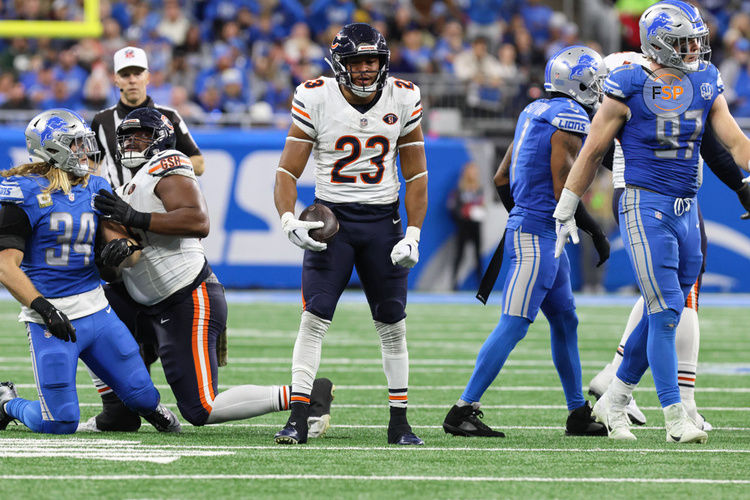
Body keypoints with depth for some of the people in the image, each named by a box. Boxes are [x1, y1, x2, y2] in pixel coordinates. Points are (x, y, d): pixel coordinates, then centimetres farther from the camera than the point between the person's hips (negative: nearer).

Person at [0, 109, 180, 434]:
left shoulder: (95, 189, 9)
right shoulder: (27, 193, -10)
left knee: (143, 398, 4)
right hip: (52, 319, -6)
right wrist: (42, 308, -24)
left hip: (96, 310, 6)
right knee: (61, 424, -9)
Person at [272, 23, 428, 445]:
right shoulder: (315, 99, -7)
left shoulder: (403, 100, -1)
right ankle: (298, 418, -11)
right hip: (331, 217, -2)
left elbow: (416, 175, 5)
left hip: (383, 220, 2)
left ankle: (400, 423, 13)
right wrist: (288, 219, -21)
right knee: (314, 318, -12)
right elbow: (289, 171, -5)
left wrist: (413, 234, -3)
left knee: (393, 326, 5)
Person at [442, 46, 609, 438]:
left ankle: (579, 413, 22)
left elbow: (502, 178, 19)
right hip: (539, 234, -10)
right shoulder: (570, 118, -14)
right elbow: (563, 190, -18)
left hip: (523, 225, 10)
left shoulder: (535, 112, 14)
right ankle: (462, 411, -12)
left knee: (565, 322, 16)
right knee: (513, 325, -10)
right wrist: (596, 232, -8)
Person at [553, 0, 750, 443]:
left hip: (686, 211, 6)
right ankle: (675, 418, -6)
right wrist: (566, 210, 4)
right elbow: (593, 152, 0)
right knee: (666, 310, -10)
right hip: (645, 207, -6)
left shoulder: (705, 83, 7)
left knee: (663, 315, 9)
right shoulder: (628, 88, -9)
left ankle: (613, 401, 24)